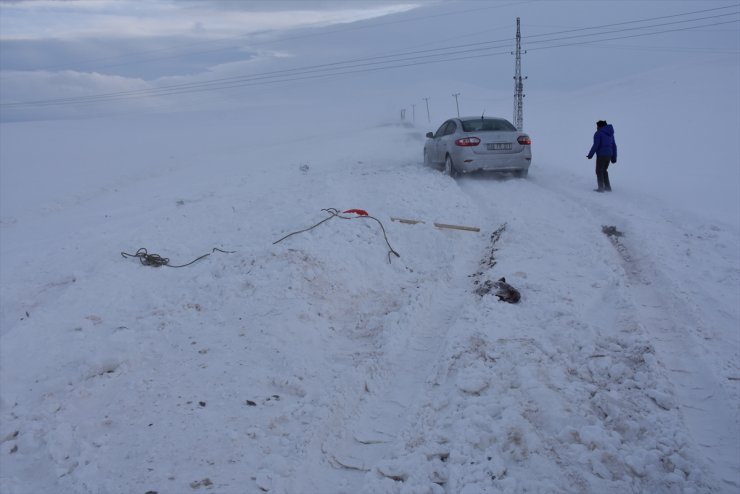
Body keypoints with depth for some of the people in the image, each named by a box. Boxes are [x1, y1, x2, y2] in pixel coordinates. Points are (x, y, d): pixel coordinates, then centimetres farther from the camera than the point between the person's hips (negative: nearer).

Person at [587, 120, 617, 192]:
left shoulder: (598, 133, -9)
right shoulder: (610, 134, 13)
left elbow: (595, 145, -16)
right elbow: (614, 146, 13)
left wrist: (590, 155, -5)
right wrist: (614, 157, 16)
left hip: (601, 155, -7)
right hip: (609, 155, 7)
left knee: (599, 171, 5)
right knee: (604, 170, 20)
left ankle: (601, 188, 3)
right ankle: (608, 187, 18)